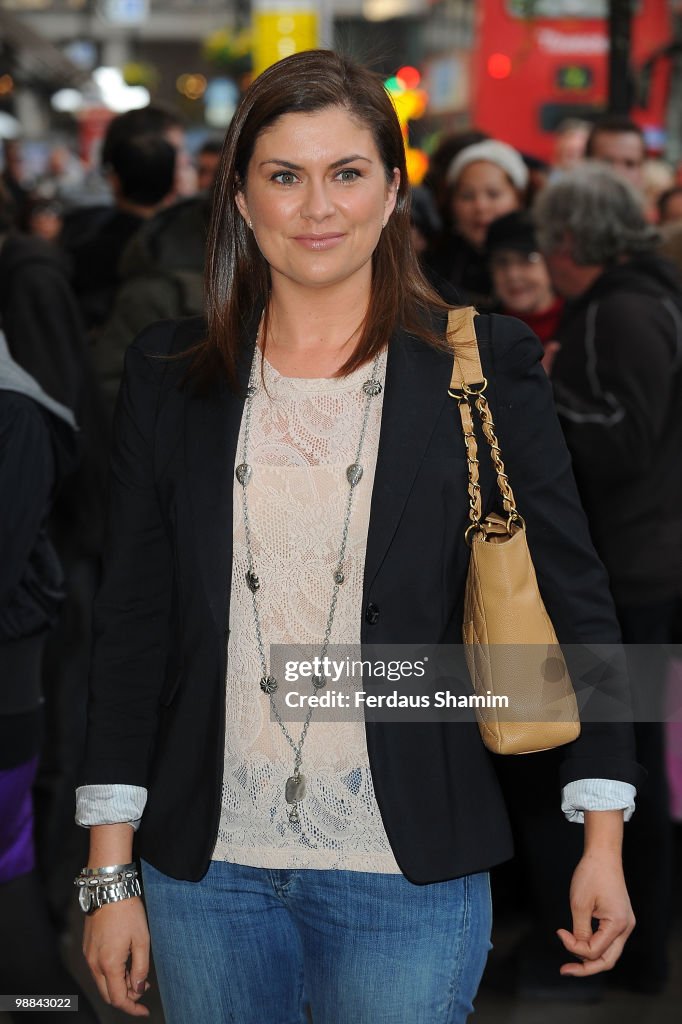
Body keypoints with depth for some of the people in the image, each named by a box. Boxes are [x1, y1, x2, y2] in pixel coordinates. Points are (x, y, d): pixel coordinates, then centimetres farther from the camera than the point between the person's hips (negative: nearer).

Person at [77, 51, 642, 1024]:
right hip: (208, 869, 2)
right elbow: (133, 622, 5)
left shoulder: (487, 367, -2)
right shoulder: (170, 376, 4)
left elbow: (572, 603, 0)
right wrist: (110, 874, 2)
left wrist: (603, 843, -3)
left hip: (408, 873, -2)